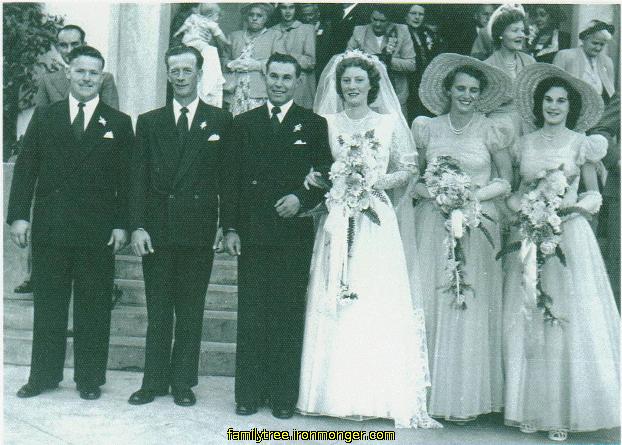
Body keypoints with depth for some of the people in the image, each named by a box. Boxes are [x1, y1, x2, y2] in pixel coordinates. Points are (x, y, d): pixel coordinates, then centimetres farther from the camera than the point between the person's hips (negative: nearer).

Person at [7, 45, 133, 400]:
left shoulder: (119, 123, 5)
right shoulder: (44, 117, 9)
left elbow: (126, 180, 2)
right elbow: (26, 168, 7)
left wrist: (121, 224, -6)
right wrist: (19, 215, -2)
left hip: (97, 230, -2)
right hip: (49, 226, 2)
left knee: (93, 306, 5)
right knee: (48, 304, 9)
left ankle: (90, 378, 18)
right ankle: (44, 375, 23)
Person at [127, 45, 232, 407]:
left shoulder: (221, 121, 5)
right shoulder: (149, 122, 10)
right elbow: (138, 178, 5)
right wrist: (137, 225, -4)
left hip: (199, 231, -1)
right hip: (157, 229, 2)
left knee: (191, 312, 6)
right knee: (158, 311, 8)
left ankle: (184, 381, 18)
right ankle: (154, 381, 20)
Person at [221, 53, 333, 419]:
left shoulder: (314, 124, 7)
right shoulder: (244, 123, 12)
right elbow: (231, 179, 9)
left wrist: (302, 199, -13)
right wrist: (230, 228, 2)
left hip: (294, 233, -1)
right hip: (251, 233, 2)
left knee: (288, 316, 2)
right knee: (251, 316, 5)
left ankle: (284, 396, 12)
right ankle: (249, 394, 14)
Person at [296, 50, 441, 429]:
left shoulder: (390, 123, 8)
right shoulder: (325, 123, 11)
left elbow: (408, 170, 7)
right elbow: (310, 171, 11)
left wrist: (379, 181, -9)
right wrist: (322, 180, -10)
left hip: (376, 222, -1)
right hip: (336, 221, 1)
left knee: (380, 304, -4)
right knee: (333, 306, -1)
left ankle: (381, 394, 6)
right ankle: (337, 394, 9)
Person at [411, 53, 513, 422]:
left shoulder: (492, 132, 3)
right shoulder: (427, 128, 8)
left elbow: (506, 181, 6)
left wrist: (472, 196, -9)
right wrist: (434, 194, -9)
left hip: (477, 225, -1)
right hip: (432, 223, 2)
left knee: (470, 308, -1)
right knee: (428, 302, -1)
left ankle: (465, 396, 9)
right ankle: (428, 390, 10)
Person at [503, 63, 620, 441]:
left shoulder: (581, 143, 4)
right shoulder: (525, 142, 10)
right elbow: (517, 190, 13)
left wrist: (573, 207, -13)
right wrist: (522, 208, -8)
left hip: (570, 234, -2)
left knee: (570, 319, -3)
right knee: (527, 319, 2)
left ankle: (565, 411, 7)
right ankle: (531, 406, 12)